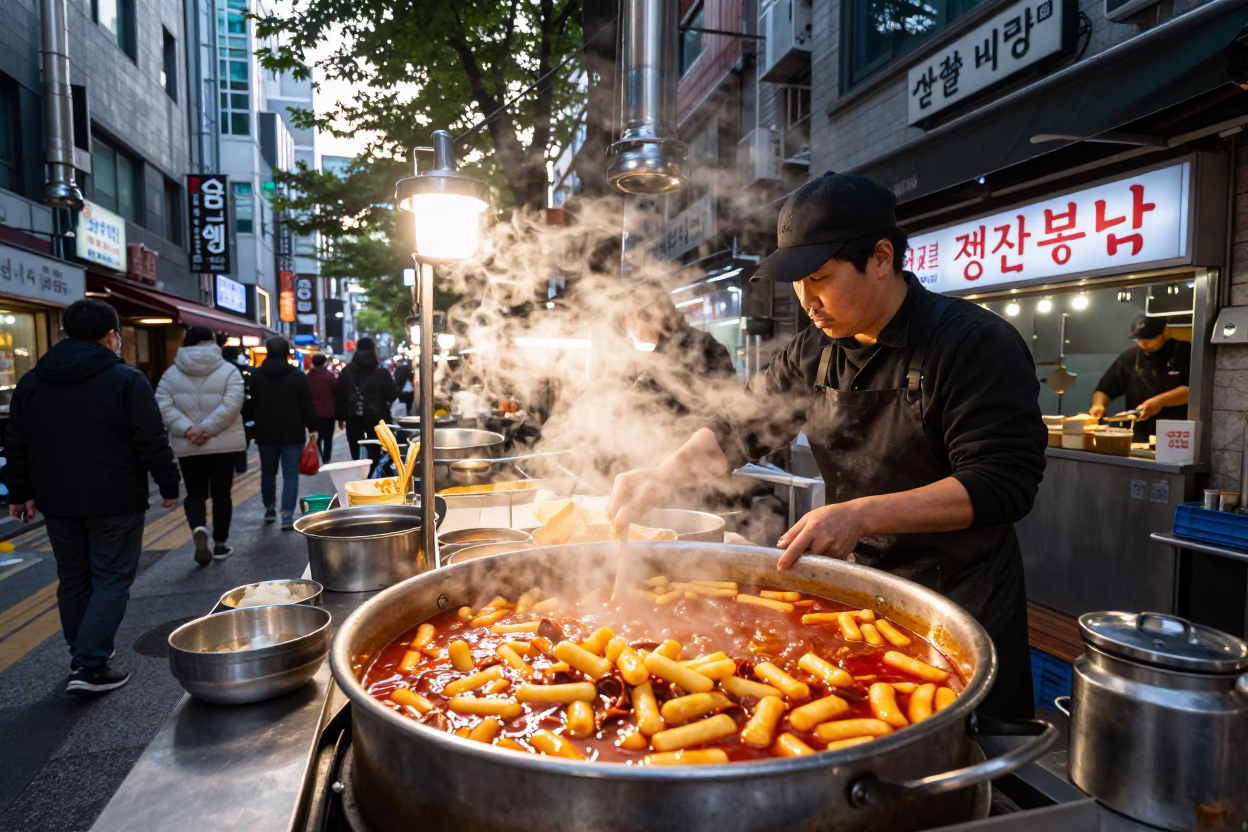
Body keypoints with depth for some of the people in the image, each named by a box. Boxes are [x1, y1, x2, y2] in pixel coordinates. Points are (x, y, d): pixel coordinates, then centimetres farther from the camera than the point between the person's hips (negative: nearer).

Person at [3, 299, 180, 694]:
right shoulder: (126, 379, -11)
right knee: (112, 579, 1)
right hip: (114, 501, -5)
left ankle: (83, 656, 27)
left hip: (57, 500, 6)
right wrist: (169, 485, -4)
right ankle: (89, 665, -4)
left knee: (73, 578, 17)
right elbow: (152, 442, -13)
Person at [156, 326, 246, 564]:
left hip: (187, 447, 2)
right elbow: (230, 406, -17)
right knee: (221, 494, 9)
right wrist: (205, 429, -14)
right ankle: (220, 545, 16)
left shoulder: (171, 373, 4)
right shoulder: (229, 371, -5)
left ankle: (198, 530, -13)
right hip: (224, 444, -1)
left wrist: (187, 429, -11)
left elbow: (163, 407, -6)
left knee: (195, 493, 13)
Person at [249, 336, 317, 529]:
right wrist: (312, 428, 2)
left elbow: (253, 405, 8)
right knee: (290, 474, -1)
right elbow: (307, 405, -6)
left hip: (266, 432, 3)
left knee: (268, 472, 17)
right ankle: (287, 515, -8)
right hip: (293, 433, -3)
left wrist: (258, 426, 18)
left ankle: (269, 509, 29)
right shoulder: (298, 376, -6)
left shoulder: (257, 375, 2)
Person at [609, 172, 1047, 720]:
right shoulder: (811, 355, 1)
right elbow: (740, 429, 5)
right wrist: (662, 477, -12)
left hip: (964, 605, -5)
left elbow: (1003, 482, -23)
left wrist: (862, 515, -33)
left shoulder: (976, 343, -18)